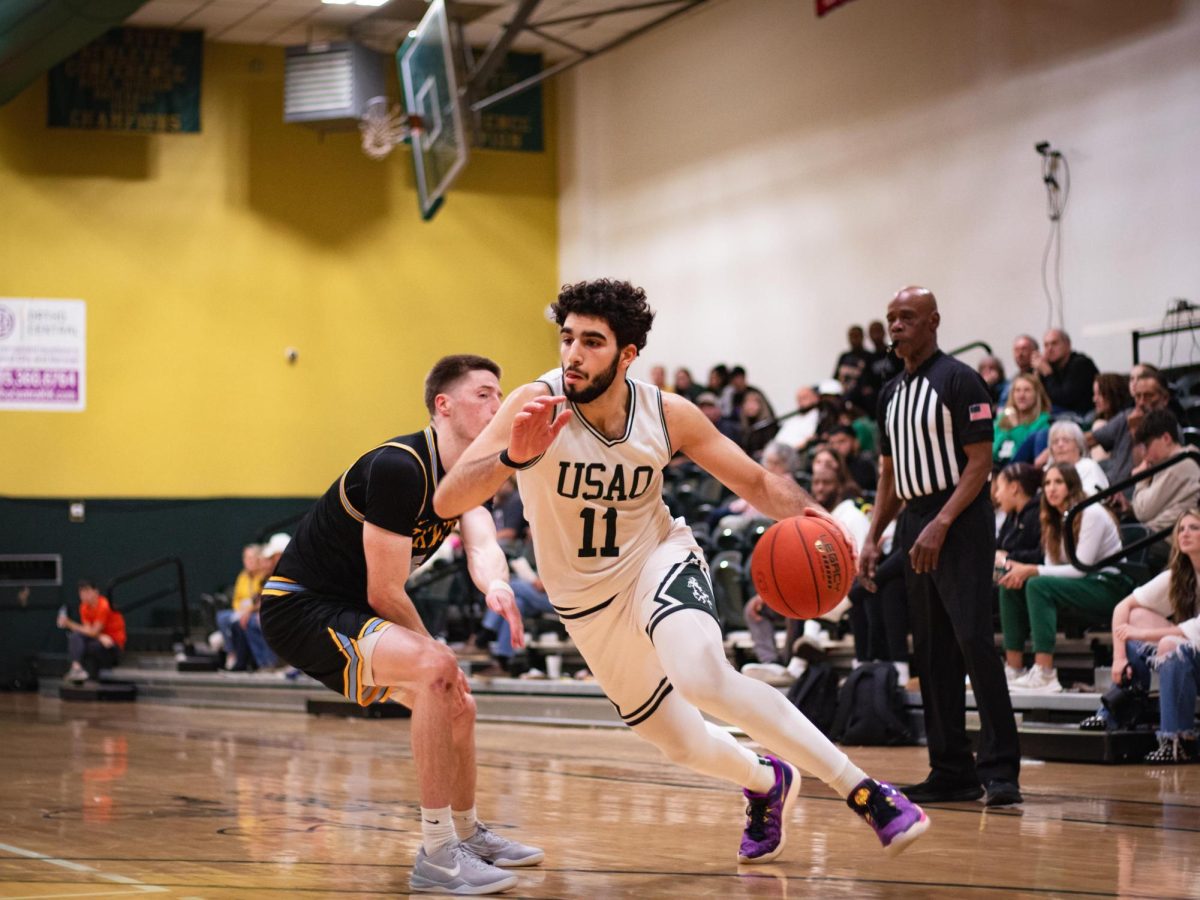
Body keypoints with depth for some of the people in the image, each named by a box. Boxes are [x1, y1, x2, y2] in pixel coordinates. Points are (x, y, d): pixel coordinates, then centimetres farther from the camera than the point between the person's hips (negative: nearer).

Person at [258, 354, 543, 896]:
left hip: (348, 609, 10)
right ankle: (436, 855, -24)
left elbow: (482, 544, -15)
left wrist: (495, 585, -38)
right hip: (301, 607, -10)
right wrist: (437, 658, -13)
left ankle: (467, 832, 41)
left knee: (456, 706, 18)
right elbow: (384, 594, -22)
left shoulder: (469, 475, 3)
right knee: (437, 671, -28)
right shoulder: (399, 467, -25)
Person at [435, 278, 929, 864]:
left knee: (702, 678, -33)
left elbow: (756, 482, -2)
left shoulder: (668, 416, -15)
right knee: (683, 744, 10)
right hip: (586, 601, 2)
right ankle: (767, 782, 46)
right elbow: (447, 500, -31)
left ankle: (861, 789, -24)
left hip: (658, 560, -2)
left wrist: (804, 510, -25)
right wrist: (513, 458, -51)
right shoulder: (537, 405, -22)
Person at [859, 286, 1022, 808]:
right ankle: (952, 770, 11)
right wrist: (872, 538, 11)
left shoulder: (959, 381, -7)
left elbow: (980, 461, -12)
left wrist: (941, 524, -21)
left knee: (973, 638, -15)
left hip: (959, 523, -8)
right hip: (914, 525, 8)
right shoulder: (891, 393, 16)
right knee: (931, 652, 7)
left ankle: (1000, 770, -14)